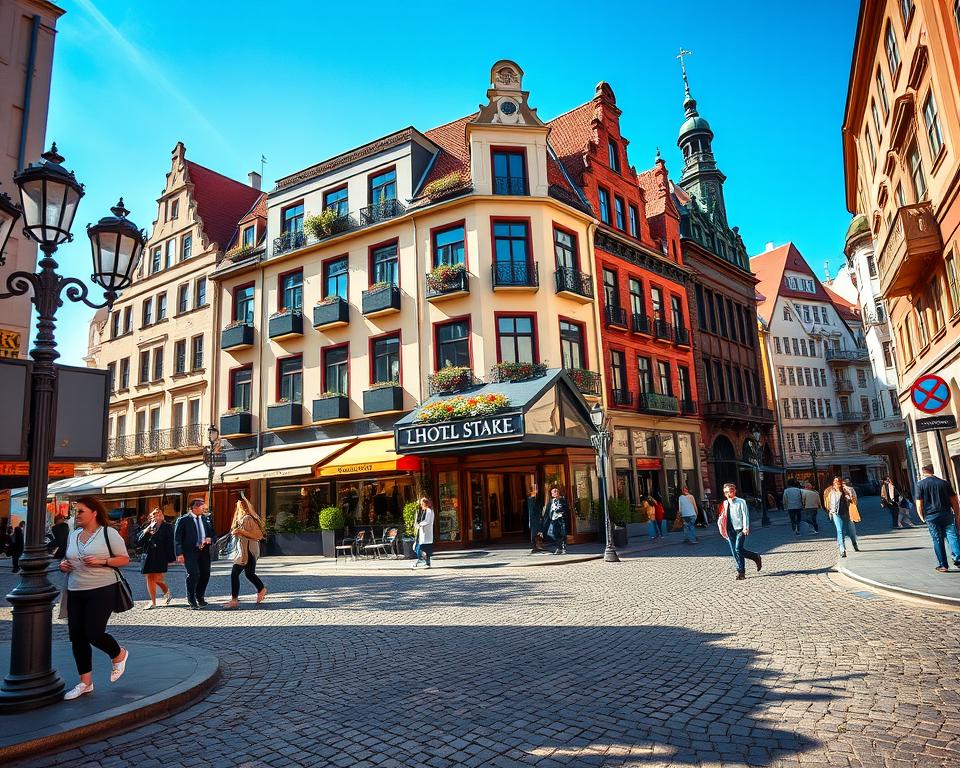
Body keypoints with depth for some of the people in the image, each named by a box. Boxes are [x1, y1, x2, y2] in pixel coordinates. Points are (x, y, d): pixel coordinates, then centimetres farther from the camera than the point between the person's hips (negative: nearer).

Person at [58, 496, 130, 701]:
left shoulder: (108, 533, -6)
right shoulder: (73, 535, 12)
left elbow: (124, 559, -6)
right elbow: (68, 559, 25)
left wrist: (101, 561, -19)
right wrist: (63, 564, 3)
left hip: (102, 590, -6)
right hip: (75, 592, 7)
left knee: (94, 633, -12)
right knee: (77, 637, 5)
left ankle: (119, 655, 20)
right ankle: (85, 682, 19)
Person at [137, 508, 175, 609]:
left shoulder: (167, 527, 2)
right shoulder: (148, 527, 16)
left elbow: (170, 543, -2)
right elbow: (139, 540, 6)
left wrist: (170, 558, -8)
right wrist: (146, 531, -8)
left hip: (160, 557, -5)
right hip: (148, 556, 5)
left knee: (157, 578, -10)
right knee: (149, 578, 5)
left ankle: (166, 592, 19)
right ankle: (152, 602, 16)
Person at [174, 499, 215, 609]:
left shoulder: (206, 519, 12)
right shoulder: (183, 520, -3)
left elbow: (213, 534, 17)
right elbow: (177, 538, -5)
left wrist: (210, 539, -7)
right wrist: (179, 554, -13)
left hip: (204, 551, 5)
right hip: (190, 551, -5)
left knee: (205, 574, 4)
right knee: (193, 574, -13)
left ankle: (199, 597, 25)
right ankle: (191, 599, 6)